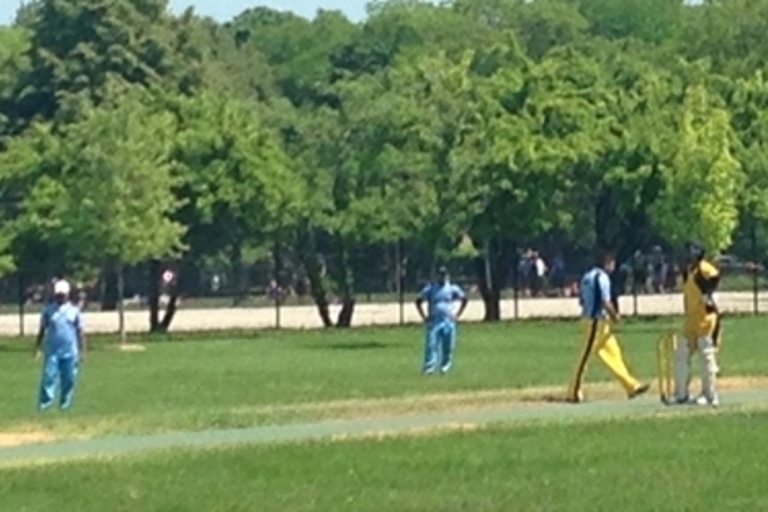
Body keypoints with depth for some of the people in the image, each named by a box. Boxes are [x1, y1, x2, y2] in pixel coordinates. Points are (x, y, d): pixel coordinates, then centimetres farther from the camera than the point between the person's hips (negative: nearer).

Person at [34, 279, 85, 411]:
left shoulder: (74, 311, 6)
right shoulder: (48, 310, 6)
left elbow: (80, 332, 8)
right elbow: (42, 330, 10)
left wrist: (82, 351, 4)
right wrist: (38, 348, 6)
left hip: (70, 352, 0)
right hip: (52, 351, 0)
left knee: (69, 379, 2)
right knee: (49, 376, -10)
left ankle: (65, 403, 12)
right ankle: (45, 402, -9)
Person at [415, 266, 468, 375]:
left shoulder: (452, 288, 6)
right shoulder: (430, 288, 4)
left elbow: (464, 300, 17)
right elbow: (418, 302, 13)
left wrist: (457, 315, 8)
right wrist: (424, 317, 4)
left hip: (448, 322, 1)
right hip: (434, 322, -1)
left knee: (448, 346, 1)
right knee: (431, 345, -10)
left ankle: (445, 366, 16)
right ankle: (429, 367, -12)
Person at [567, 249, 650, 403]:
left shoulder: (587, 277, 13)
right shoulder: (602, 277, -14)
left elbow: (582, 300, 15)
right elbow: (605, 302, -21)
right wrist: (615, 315, -5)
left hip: (588, 319, 10)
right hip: (597, 322, -10)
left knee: (613, 352, 12)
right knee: (586, 356, -5)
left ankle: (631, 386, 16)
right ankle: (574, 393, -1)